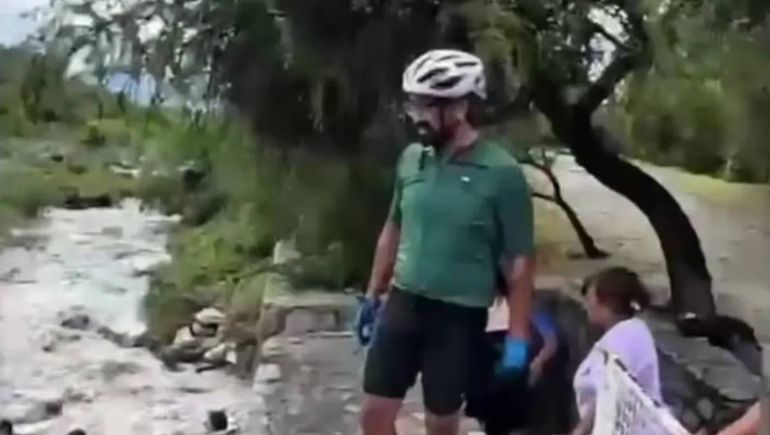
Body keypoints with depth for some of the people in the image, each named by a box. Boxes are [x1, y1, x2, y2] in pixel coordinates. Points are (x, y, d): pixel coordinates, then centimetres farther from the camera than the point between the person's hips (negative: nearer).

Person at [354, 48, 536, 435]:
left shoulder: (501, 173, -14)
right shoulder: (411, 159, 1)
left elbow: (519, 261, -10)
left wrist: (518, 336, -11)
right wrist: (372, 295, 15)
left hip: (459, 316, -4)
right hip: (403, 303, 4)